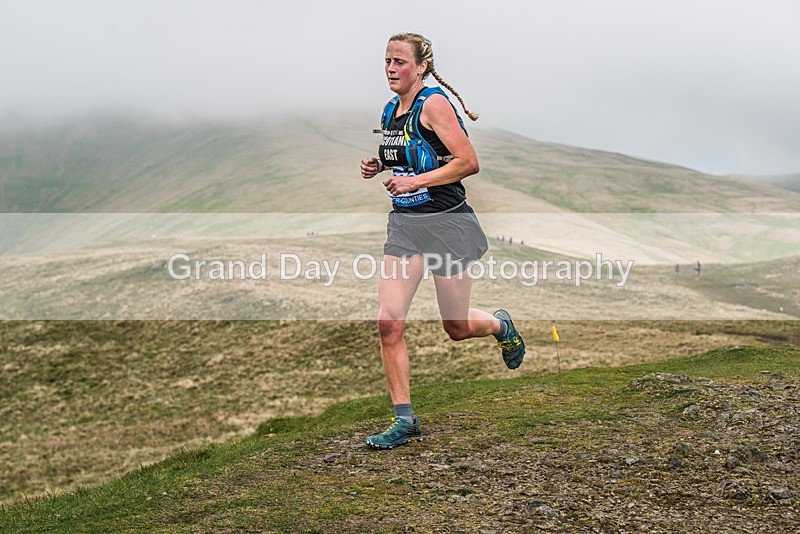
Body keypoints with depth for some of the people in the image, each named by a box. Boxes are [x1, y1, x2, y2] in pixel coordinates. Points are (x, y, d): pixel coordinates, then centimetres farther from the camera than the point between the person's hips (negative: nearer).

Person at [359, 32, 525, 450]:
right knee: (389, 321, -10)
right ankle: (404, 419, -1)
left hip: (446, 222, -6)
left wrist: (414, 181, -21)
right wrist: (379, 166, 6)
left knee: (457, 328, 6)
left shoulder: (434, 104, -12)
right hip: (404, 225, 6)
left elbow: (469, 162, -17)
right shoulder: (390, 110, 11)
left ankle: (501, 325, 43)